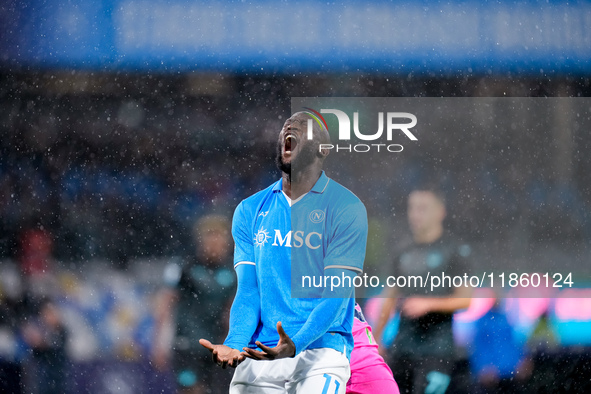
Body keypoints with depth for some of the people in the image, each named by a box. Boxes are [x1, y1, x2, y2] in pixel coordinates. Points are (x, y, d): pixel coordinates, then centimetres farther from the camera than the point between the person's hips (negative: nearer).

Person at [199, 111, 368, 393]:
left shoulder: (347, 209, -1)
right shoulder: (250, 211, 13)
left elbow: (335, 294, -8)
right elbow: (248, 291, 6)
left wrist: (295, 344, -23)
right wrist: (233, 344, -13)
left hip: (320, 352, -4)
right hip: (257, 359, 4)